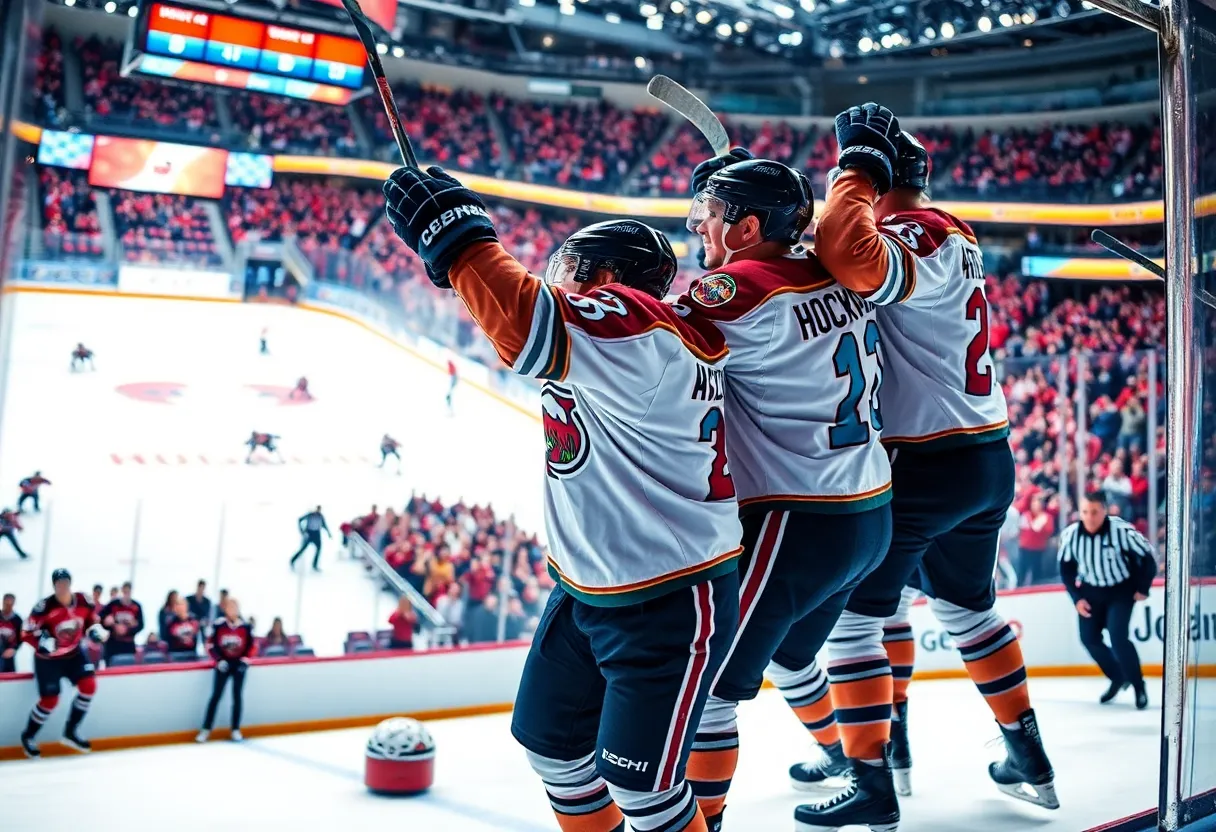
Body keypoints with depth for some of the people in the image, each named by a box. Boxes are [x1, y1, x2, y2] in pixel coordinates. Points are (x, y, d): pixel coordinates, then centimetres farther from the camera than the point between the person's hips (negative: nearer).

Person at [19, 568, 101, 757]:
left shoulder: (83, 601, -10)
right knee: (50, 700, -2)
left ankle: (71, 732, 7)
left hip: (73, 653, 5)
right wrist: (43, 641, -34)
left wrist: (93, 630, -9)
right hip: (48, 658, -4)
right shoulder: (45, 606, -24)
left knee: (89, 685, -11)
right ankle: (28, 736, 25)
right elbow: (28, 632, -18)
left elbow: (90, 618, 10)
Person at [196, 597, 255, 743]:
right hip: (223, 664, -1)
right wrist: (219, 660, -12)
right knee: (216, 696, 0)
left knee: (237, 696, 5)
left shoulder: (246, 627, -5)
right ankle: (206, 729, 6)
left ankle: (236, 730, 14)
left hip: (238, 665, 1)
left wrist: (245, 660, -10)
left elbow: (251, 646, 2)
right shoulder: (218, 625, -8)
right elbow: (211, 645, -3)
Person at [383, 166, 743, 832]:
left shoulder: (635, 323, -23)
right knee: (550, 741, 21)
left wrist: (452, 230, -29)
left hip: (671, 600, -10)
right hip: (585, 589, 10)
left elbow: (530, 323, -37)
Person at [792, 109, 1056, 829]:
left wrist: (853, 172, -24)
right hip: (990, 458, 10)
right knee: (968, 605, 24)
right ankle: (1031, 762, 33)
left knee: (851, 616, 0)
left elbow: (856, 262, -39)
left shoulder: (916, 233, -17)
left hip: (924, 465, -10)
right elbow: (859, 272, 15)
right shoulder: (952, 232, 14)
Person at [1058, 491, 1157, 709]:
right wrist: (1077, 598, -5)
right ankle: (1118, 678, 26)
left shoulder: (1122, 530, -28)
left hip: (1122, 589, -4)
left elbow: (1147, 556, -13)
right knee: (1089, 638, 0)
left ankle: (1138, 685, 5)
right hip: (1091, 591, 4)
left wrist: (1143, 589, -7)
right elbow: (1066, 568, -2)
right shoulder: (1070, 534, -17)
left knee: (1117, 637, -18)